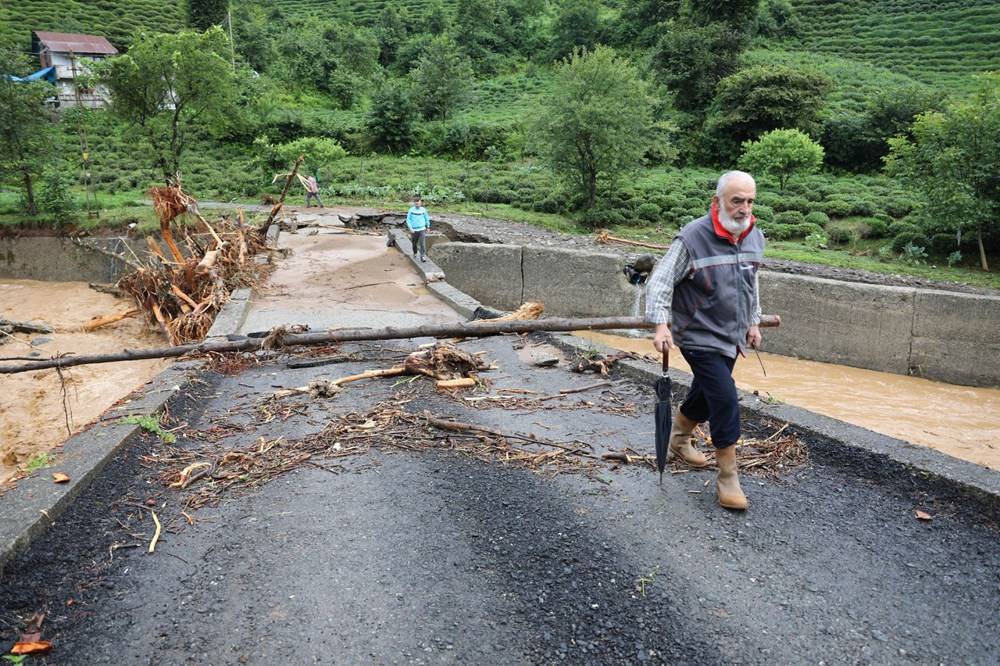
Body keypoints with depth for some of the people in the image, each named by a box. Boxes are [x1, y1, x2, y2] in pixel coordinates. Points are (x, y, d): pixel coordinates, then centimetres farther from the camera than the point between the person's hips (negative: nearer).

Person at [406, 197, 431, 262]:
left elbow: (427, 218, 10)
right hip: (414, 230, 1)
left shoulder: (423, 210, -4)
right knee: (414, 243, 15)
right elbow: (408, 219, -4)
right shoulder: (411, 210, -7)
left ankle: (423, 256, -12)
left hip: (422, 229, -1)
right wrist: (410, 228, -14)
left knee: (422, 243, -12)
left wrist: (428, 227, 17)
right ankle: (415, 253, 40)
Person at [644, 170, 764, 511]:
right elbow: (660, 280, -18)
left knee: (705, 395, 20)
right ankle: (728, 479, 1)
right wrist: (661, 324, -27)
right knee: (726, 401, -12)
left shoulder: (755, 237, 4)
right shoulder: (693, 237, -19)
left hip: (731, 338, 7)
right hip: (700, 338, -7)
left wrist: (753, 322, 21)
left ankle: (679, 438, 46)